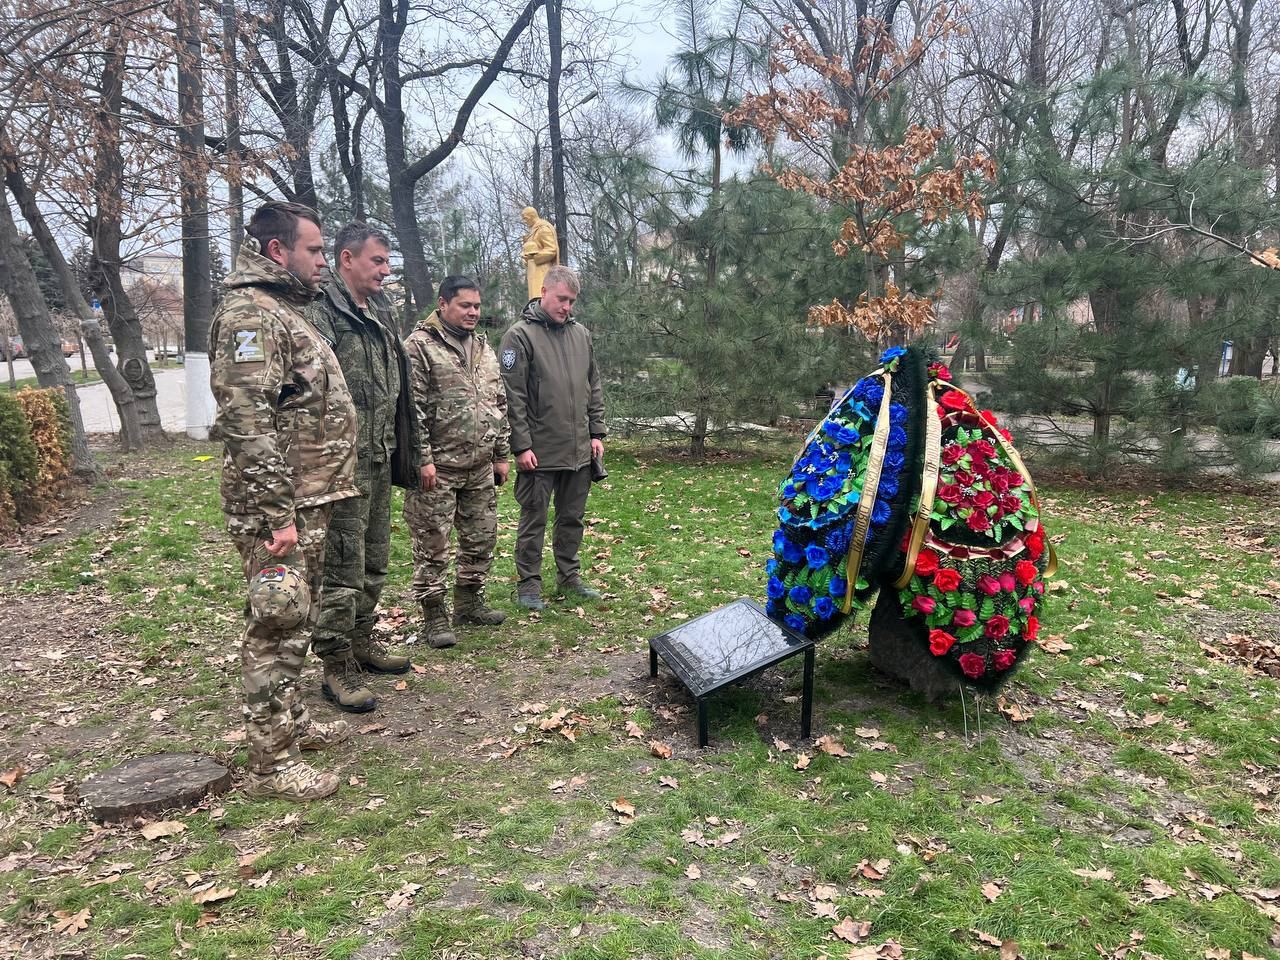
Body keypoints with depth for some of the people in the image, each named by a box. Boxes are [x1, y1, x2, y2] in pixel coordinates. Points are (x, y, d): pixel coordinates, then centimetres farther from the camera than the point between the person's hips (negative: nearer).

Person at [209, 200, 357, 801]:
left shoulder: (285, 311, 18)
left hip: (307, 502, 10)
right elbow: (249, 424, -23)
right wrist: (276, 515, -24)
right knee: (277, 628, -4)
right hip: (279, 508, -10)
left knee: (296, 622, 19)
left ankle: (291, 722, 34)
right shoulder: (250, 313, -15)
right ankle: (271, 764, 6)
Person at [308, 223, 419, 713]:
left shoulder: (379, 313, 15)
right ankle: (337, 666, 9)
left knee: (374, 563, 18)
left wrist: (402, 452, 20)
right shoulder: (322, 313, -13)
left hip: (380, 462, 9)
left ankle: (361, 642, 33)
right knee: (343, 569, -2)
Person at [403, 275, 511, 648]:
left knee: (481, 539, 15)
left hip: (480, 467, 7)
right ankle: (434, 615, 13)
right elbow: (412, 409, -13)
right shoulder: (420, 346, -8)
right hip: (439, 467, -7)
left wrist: (502, 454, 15)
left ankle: (470, 602, 30)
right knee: (432, 545, 1)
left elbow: (499, 404, 18)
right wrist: (423, 459, -17)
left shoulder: (484, 348, 14)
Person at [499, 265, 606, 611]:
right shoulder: (521, 335, -8)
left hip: (580, 450, 6)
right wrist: (521, 446, -14)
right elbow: (512, 396, -11)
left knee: (572, 518, 15)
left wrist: (597, 432, 10)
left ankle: (569, 576, 28)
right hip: (540, 452, -6)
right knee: (534, 520, 4)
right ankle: (529, 584, 15)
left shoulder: (581, 334, 11)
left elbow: (594, 388, 16)